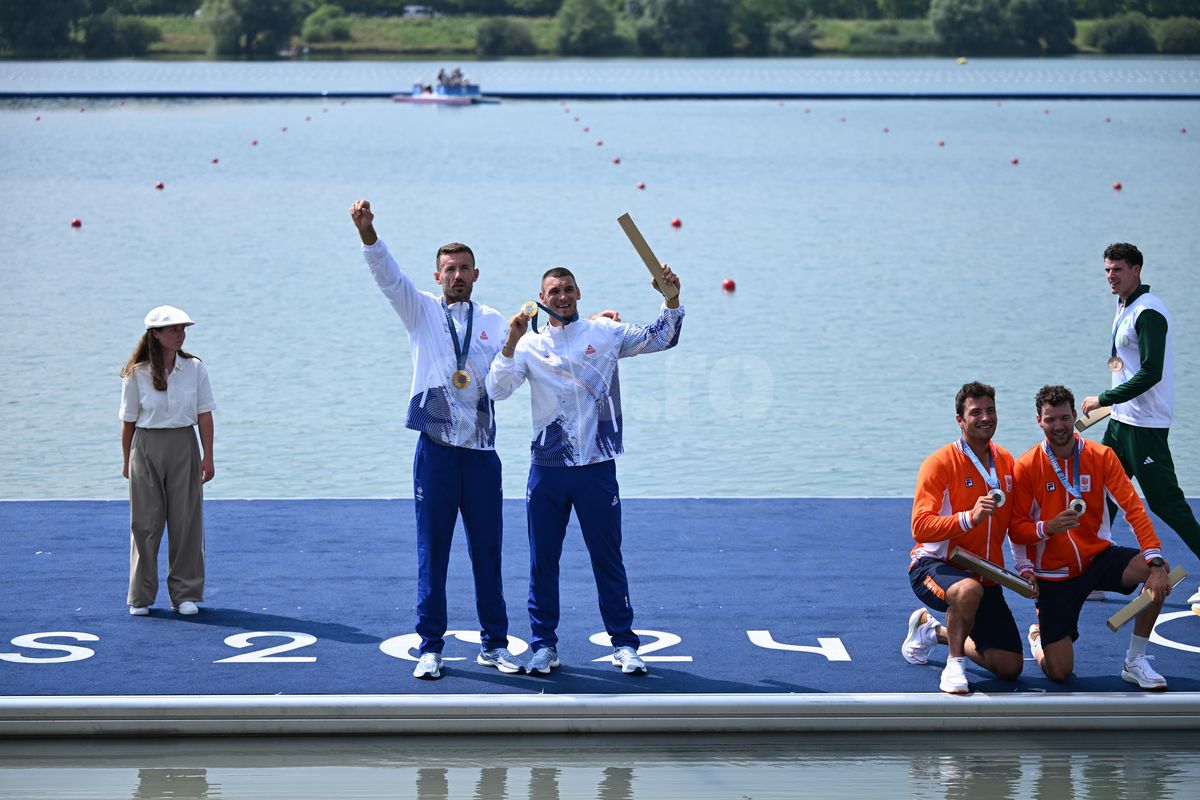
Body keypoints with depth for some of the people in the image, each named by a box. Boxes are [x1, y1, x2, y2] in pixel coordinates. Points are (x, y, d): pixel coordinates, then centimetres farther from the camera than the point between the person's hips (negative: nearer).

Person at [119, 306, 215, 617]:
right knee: (145, 523, 4)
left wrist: (208, 457, -1)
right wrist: (126, 460, 4)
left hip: (183, 446, 1)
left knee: (186, 521, 3)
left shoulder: (194, 368, 0)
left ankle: (186, 594, 12)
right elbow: (128, 420, 2)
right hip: (146, 446, -1)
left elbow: (205, 415, 2)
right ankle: (141, 597, 13)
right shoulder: (137, 374, -4)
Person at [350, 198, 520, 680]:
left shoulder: (494, 323, 11)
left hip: (481, 449, 2)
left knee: (487, 549, 6)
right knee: (432, 550, 1)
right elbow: (387, 275, -9)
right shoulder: (421, 310, 7)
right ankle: (430, 646, 6)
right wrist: (366, 230, -25)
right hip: (436, 447, -1)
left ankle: (494, 644, 15)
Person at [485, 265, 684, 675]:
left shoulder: (605, 333, 3)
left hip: (597, 467, -1)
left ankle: (624, 643, 13)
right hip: (547, 468, 1)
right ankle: (544, 645, 16)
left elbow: (661, 338, 0)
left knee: (608, 558, 5)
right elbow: (497, 389, -7)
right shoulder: (531, 345, 3)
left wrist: (672, 298, -16)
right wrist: (511, 342, -19)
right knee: (542, 560, 6)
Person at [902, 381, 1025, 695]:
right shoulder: (940, 463, -12)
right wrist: (970, 518, -34)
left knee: (1010, 667, 2)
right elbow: (921, 527, -21)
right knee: (969, 589, -43)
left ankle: (934, 631, 25)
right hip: (934, 564, -6)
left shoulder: (1006, 462, 6)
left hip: (986, 576, 6)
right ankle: (954, 668, -21)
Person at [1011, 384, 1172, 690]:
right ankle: (1039, 634, 30)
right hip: (1053, 573, -2)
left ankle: (1135, 662, -10)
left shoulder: (1101, 456, -7)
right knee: (1058, 672, -9)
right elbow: (1016, 529, -7)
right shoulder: (1026, 466, -10)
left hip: (1099, 558, 2)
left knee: (1160, 573, -28)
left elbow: (1133, 509, -14)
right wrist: (1048, 527, -29)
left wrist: (1155, 562, -27)